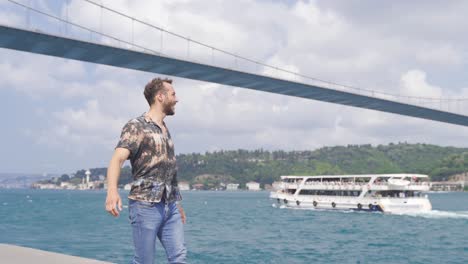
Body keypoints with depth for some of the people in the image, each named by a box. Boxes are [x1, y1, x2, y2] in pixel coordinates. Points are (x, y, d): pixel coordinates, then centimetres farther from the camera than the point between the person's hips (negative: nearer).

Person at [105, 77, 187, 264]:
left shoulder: (165, 130, 17)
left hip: (170, 207, 7)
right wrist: (112, 191, -39)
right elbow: (118, 158, -22)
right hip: (145, 205, -7)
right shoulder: (136, 126, -7)